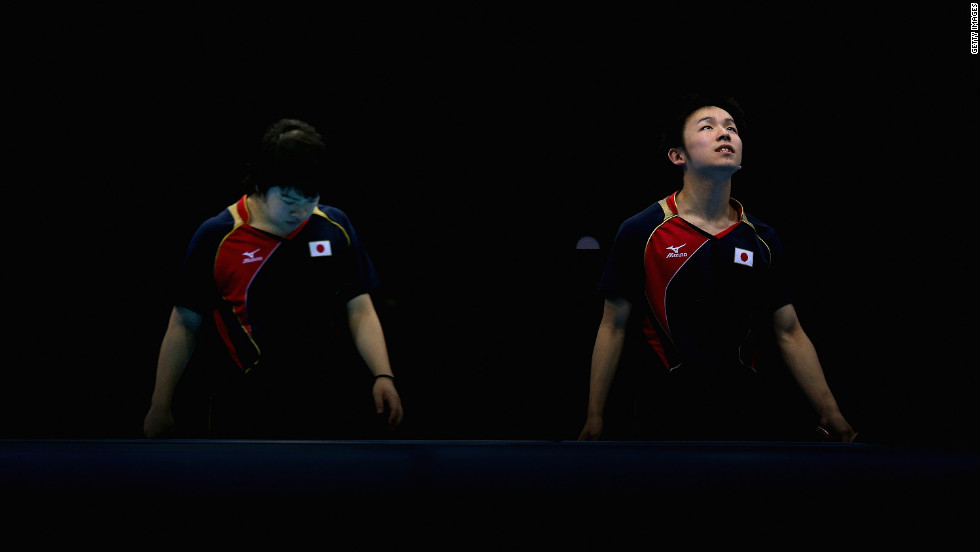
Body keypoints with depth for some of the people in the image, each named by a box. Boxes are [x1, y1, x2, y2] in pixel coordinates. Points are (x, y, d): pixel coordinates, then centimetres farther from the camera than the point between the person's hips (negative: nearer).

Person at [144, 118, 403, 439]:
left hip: (328, 408, 2)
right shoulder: (215, 237, -5)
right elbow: (186, 324, 1)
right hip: (245, 416, -2)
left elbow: (359, 310, 6)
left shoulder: (335, 228, 3)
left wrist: (383, 376, -8)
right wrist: (160, 406, 2)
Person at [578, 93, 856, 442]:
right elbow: (614, 327, 0)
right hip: (664, 421, -3)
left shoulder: (763, 240, 5)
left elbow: (790, 334, 8)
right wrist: (595, 420, -3)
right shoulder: (639, 232, -3)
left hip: (749, 417, 3)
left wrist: (832, 417, 2)